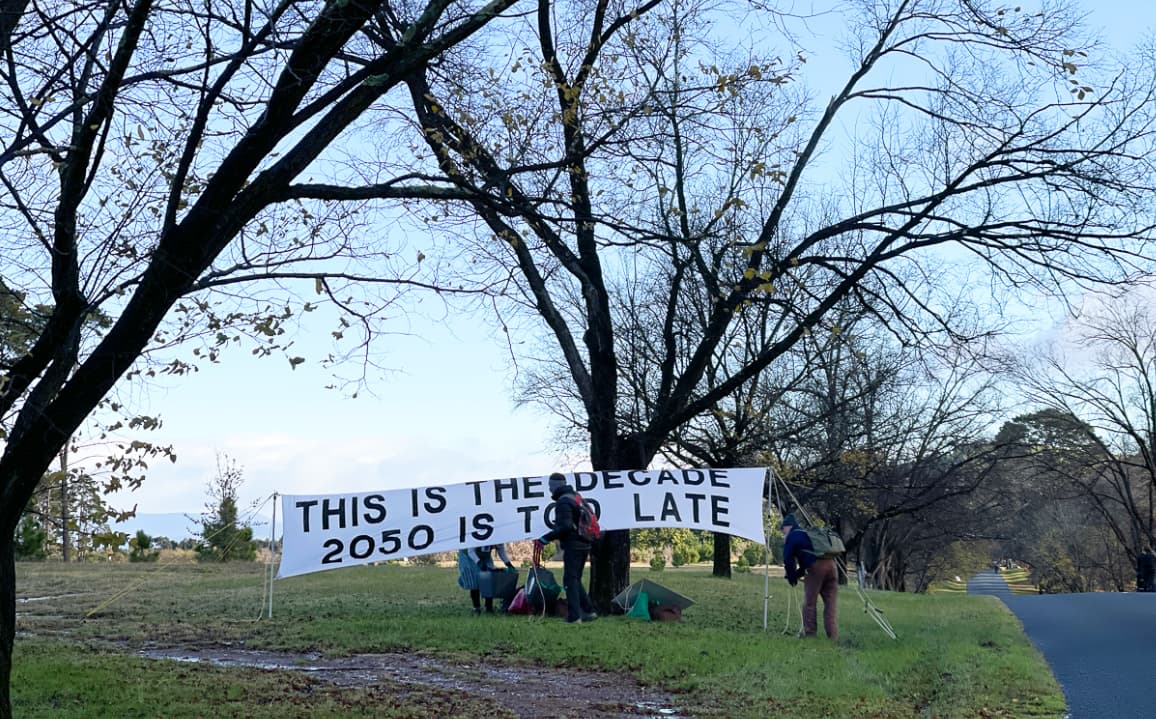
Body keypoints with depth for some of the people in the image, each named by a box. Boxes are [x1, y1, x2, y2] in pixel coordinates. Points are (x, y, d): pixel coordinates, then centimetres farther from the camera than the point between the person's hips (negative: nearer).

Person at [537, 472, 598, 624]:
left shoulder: (563, 502, -14)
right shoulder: (576, 498, 16)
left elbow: (565, 527, -24)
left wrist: (545, 539, -23)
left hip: (573, 546, -9)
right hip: (584, 545, 9)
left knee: (570, 580, -6)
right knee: (575, 580, 17)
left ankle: (574, 617, -9)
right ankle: (589, 611, 17)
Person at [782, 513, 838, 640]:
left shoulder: (792, 536, 9)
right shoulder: (807, 533, 33)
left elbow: (788, 559, 3)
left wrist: (792, 577, 15)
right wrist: (797, 574, 32)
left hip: (815, 567, -7)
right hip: (831, 564, 7)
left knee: (810, 603, 3)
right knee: (830, 604, 9)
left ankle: (810, 635, 5)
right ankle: (833, 637, 7)